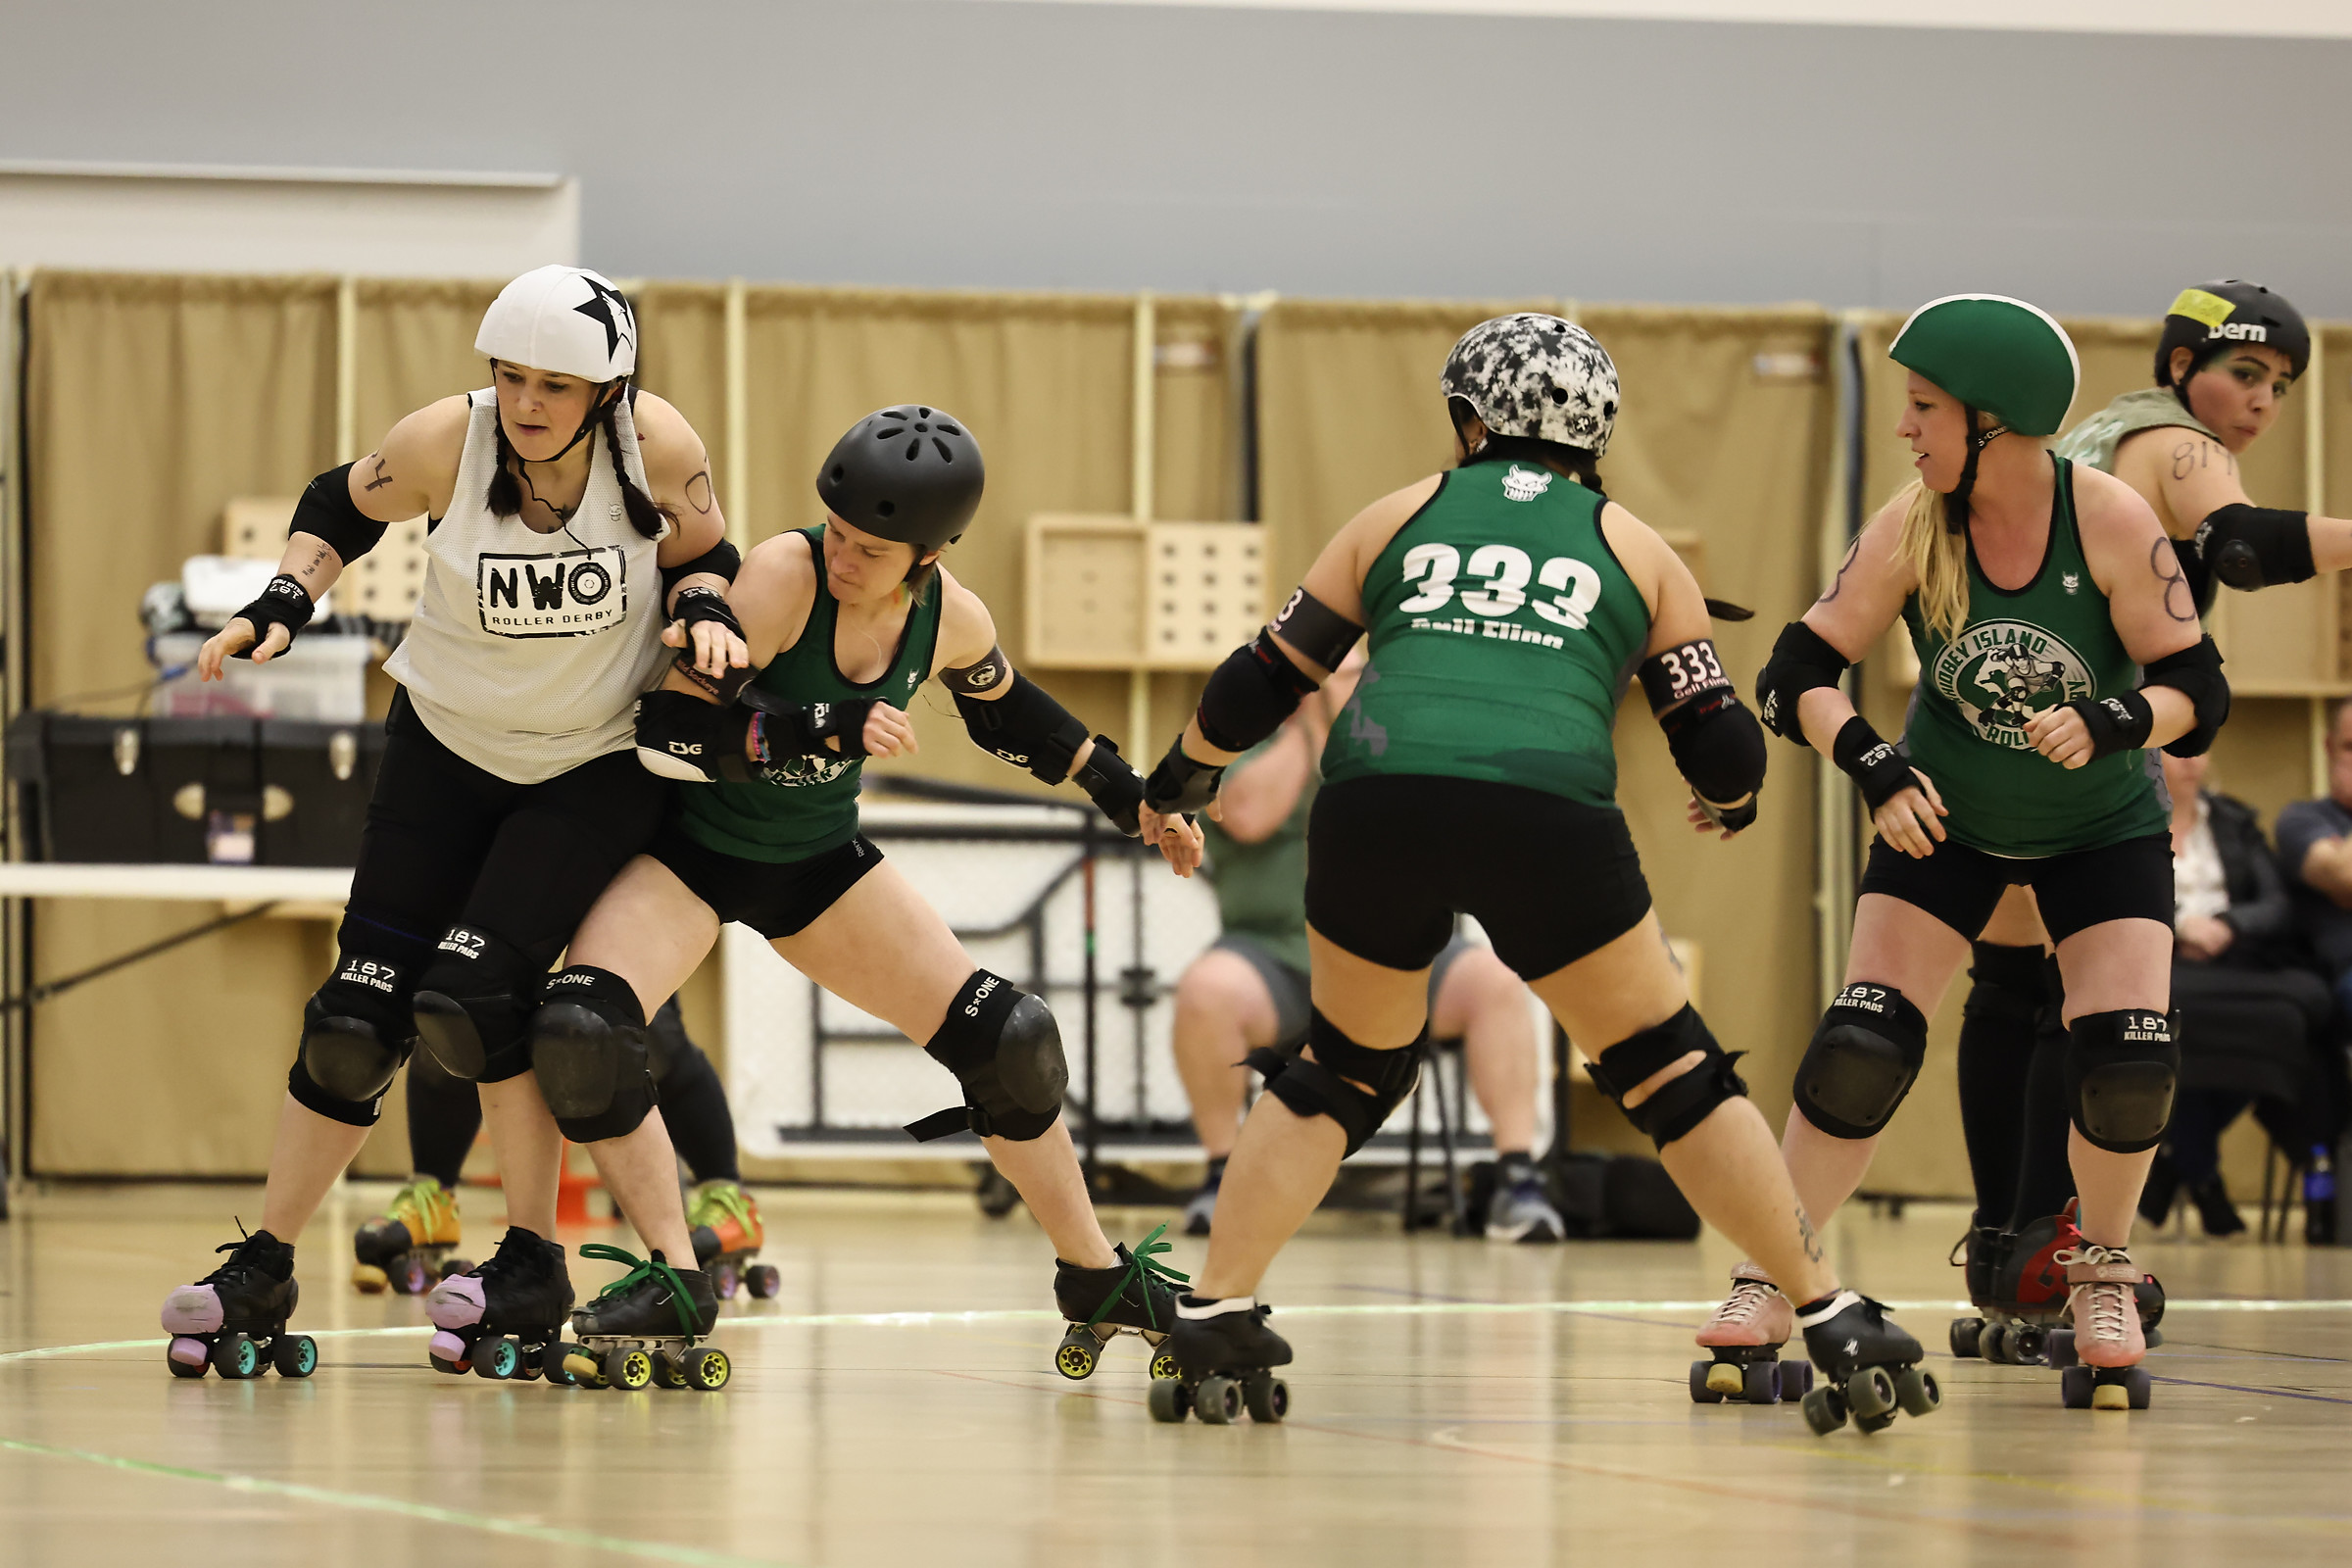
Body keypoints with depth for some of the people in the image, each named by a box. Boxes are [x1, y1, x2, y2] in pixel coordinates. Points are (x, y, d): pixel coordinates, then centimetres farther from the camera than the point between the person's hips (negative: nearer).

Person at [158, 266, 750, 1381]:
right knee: (357, 1014, 1)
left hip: (601, 768, -2)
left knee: (470, 998, -19)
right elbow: (341, 509, 2)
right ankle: (263, 1274, 15)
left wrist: (702, 612, -22)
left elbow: (702, 558, 0)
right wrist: (281, 605, -12)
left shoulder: (658, 447, -19)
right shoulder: (445, 443, -18)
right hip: (449, 745, 2)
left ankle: (532, 1263, -2)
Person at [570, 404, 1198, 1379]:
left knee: (1009, 1043, -2)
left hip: (817, 859, 4)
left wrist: (1126, 794, 13)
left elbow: (1004, 709, 13)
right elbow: (669, 723, -32)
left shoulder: (951, 620, -11)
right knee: (581, 1034, -29)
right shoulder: (786, 575, -28)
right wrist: (827, 731, -42)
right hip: (692, 848, -4)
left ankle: (1098, 1280, 19)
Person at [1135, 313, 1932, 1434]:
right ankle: (1837, 1326, 13)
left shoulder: (1400, 516, 25)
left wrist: (1177, 784, 43)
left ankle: (1214, 1324, 16)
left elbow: (1259, 687, 25)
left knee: (1347, 1066, 24)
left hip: (1374, 801, 1)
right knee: (1669, 1070, 15)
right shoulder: (1634, 549, 24)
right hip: (1548, 815, -1)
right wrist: (1730, 803, 44)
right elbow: (1725, 757, 20)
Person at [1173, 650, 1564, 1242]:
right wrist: (1306, 726, -7)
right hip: (1277, 955, -3)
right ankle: (1222, 1177, -17)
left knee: (1496, 977, -26)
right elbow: (1250, 815, -16)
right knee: (1206, 988, -36)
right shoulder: (1239, 746, 6)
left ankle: (1517, 1179, -24)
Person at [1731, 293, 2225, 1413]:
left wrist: (2109, 722, -39)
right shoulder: (1912, 530, -19)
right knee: (1859, 1053, -14)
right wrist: (1874, 769, -34)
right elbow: (1797, 674, -17)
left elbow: (2197, 692, -19)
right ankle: (1770, 1278, 1)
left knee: (2130, 1061, -16)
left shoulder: (2112, 521, -23)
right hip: (1947, 819, 1)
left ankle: (2102, 1277, 10)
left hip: (2103, 828, -1)